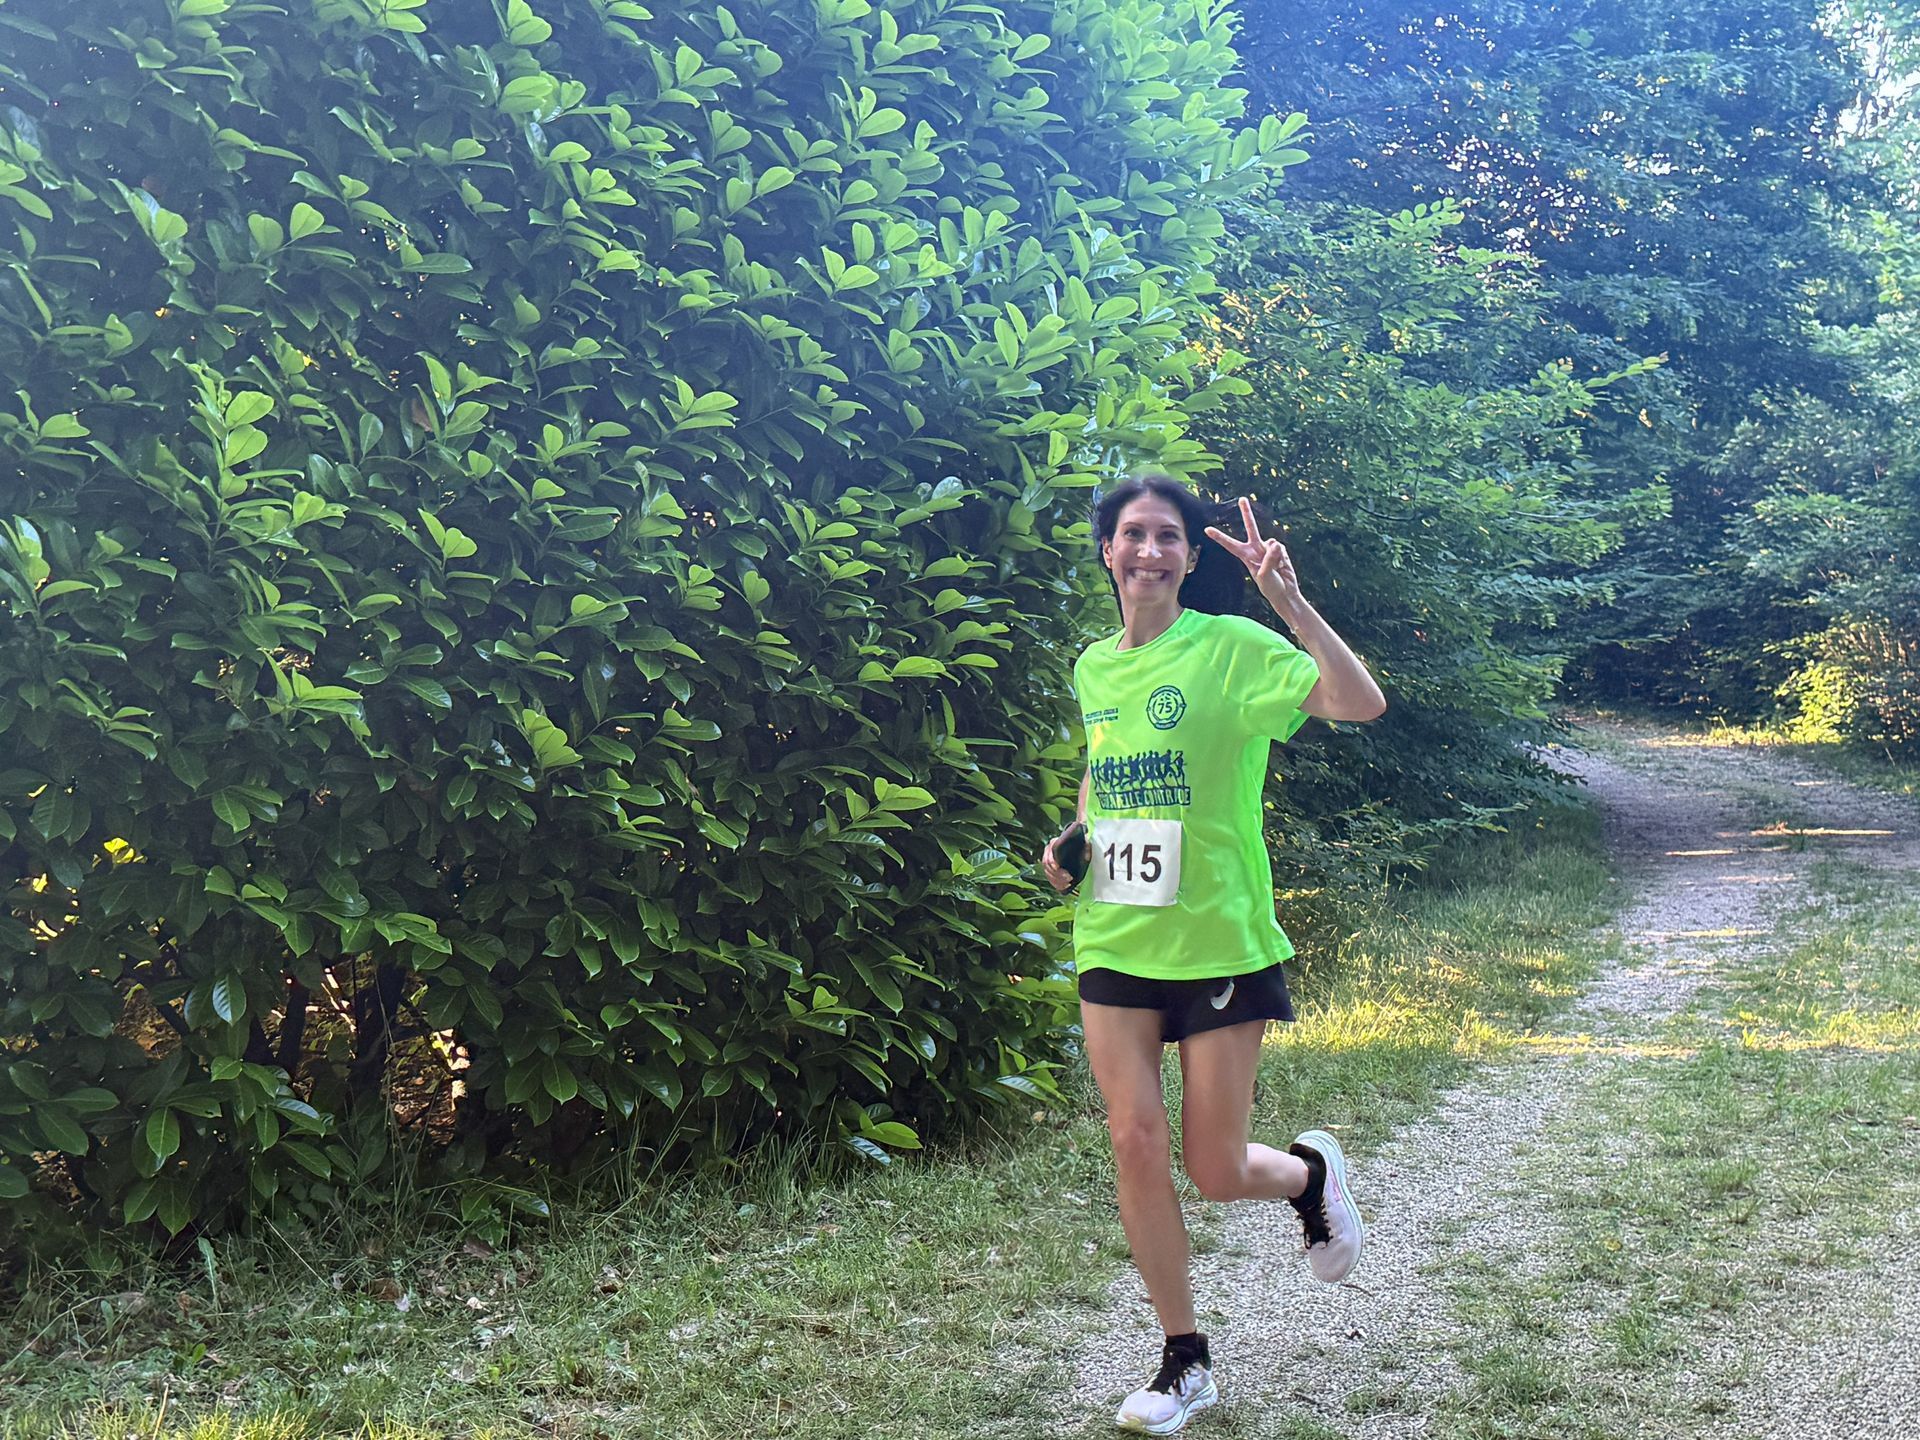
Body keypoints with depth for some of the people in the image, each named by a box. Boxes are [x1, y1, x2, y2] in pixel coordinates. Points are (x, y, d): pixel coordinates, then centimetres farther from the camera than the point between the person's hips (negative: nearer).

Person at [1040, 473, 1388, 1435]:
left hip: (1218, 944, -4)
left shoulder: (1232, 649, -11)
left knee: (1215, 1171, 1)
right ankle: (1184, 1362, 16)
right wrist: (1070, 837, 8)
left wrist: (1287, 600, -32)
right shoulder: (1092, 668, 7)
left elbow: (1361, 703, -25)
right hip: (1113, 942, 5)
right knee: (1135, 1142, -1)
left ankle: (1310, 1171, 38)